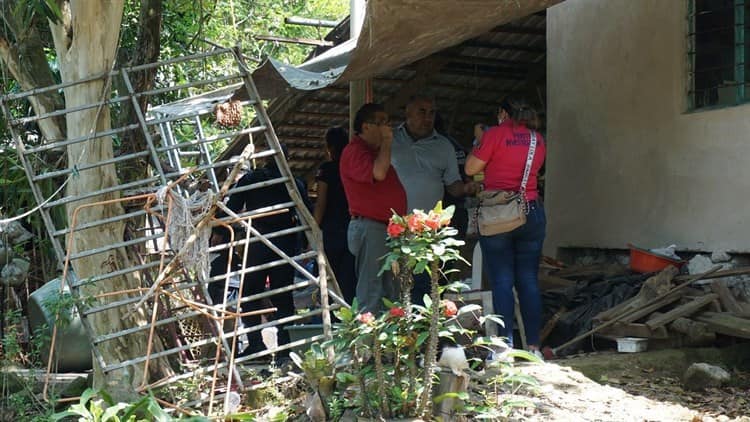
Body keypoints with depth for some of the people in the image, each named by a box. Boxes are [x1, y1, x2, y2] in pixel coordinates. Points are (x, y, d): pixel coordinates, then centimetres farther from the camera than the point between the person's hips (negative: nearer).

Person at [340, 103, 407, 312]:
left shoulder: (375, 152, 21)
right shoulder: (354, 152, -10)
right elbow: (378, 173, -27)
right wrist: (386, 142, -15)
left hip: (388, 228, 10)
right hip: (370, 227, -10)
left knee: (392, 291, 12)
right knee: (371, 292, -10)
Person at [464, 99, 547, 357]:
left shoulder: (495, 134, -6)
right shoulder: (538, 140, 9)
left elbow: (471, 169, -2)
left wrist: (478, 141, 12)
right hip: (532, 212, 4)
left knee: (502, 282, -2)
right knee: (529, 281, 7)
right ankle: (533, 346, 8)